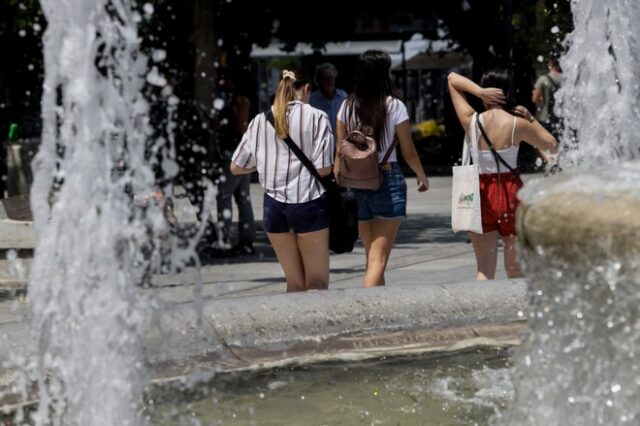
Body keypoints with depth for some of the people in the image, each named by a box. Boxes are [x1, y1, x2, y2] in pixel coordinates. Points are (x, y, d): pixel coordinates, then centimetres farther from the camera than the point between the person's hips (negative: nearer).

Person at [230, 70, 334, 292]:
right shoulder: (316, 117, -4)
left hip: (274, 205, 4)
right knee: (318, 283, 2)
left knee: (295, 282, 14)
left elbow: (236, 167, 9)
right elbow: (323, 168, -11)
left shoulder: (261, 120, 6)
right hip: (308, 204, -4)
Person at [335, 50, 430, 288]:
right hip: (388, 180, -4)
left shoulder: (347, 107, 4)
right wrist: (423, 177, 16)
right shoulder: (394, 107, -6)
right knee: (378, 258, -8)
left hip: (355, 182, 4)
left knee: (371, 255, 17)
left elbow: (340, 152, 3)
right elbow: (408, 152, 0)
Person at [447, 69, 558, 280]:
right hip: (510, 193, -1)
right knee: (516, 270, 11)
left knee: (484, 270, 5)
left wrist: (479, 91, -5)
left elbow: (452, 78, 9)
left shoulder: (472, 121, -3)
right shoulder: (518, 124, -7)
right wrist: (530, 118, 8)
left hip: (480, 194, 1)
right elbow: (552, 145, 7)